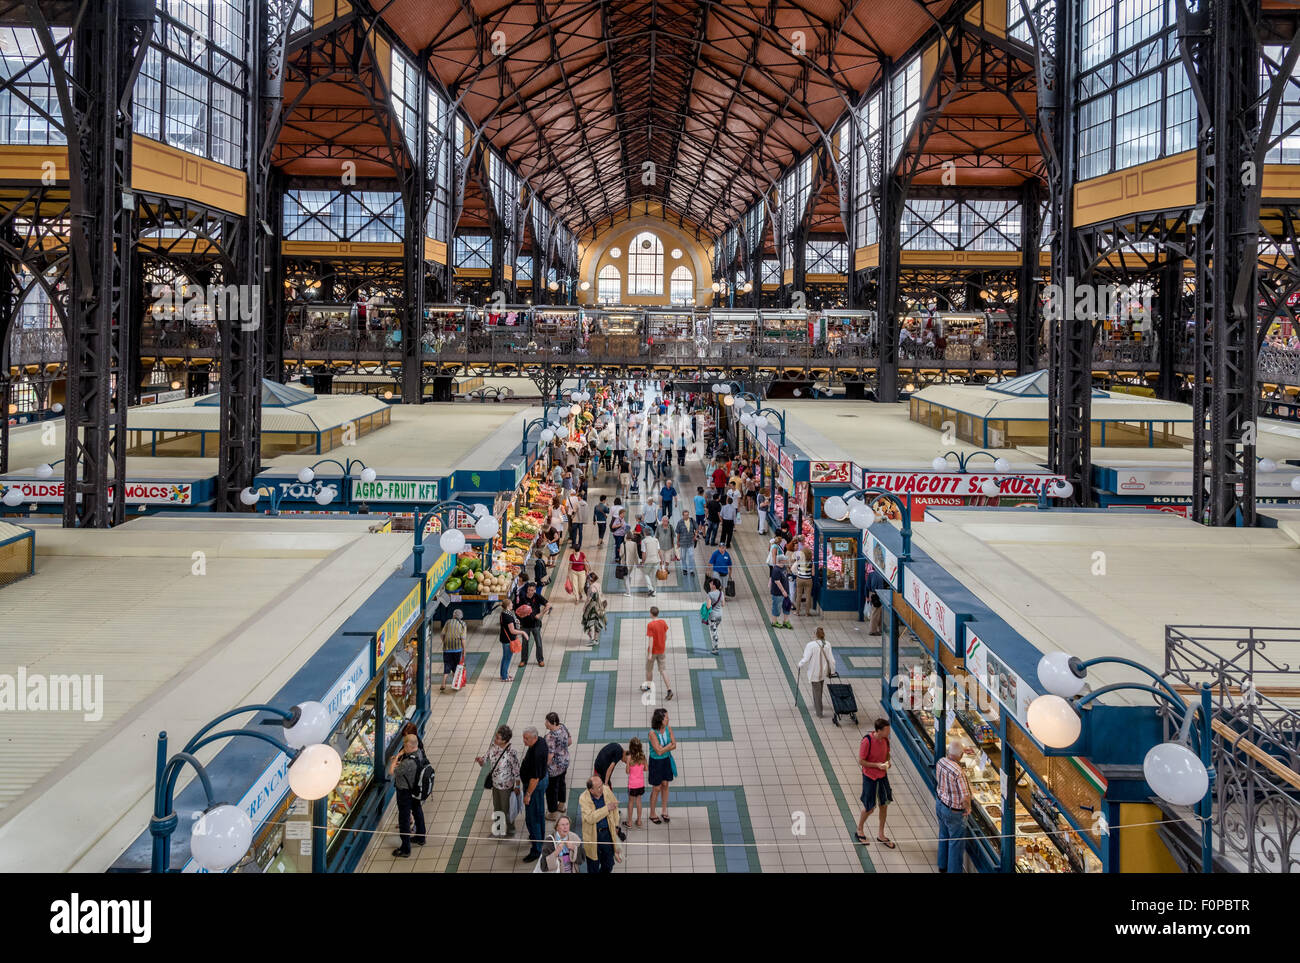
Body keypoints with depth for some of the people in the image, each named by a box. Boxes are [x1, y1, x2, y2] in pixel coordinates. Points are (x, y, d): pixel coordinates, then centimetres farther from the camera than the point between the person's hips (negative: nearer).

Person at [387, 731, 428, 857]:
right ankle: (420, 838, 47)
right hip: (417, 789, 8)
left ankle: (405, 849, 18)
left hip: (405, 792, -8)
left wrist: (397, 756, -18)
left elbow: (392, 772, -28)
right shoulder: (420, 752, -11)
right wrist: (399, 761, -10)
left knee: (404, 819, 7)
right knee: (417, 812, 27)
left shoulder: (408, 762, -37)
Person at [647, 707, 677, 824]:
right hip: (656, 762, -5)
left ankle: (665, 812, 31)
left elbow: (674, 746, -9)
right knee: (656, 788, 7)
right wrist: (670, 744, -16)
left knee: (665, 785, 16)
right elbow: (659, 752, -26)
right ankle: (652, 814, 26)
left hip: (667, 760, 5)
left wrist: (663, 748, -24)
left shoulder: (668, 729, -10)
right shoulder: (652, 733, -27)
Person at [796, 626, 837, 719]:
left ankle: (819, 713, 8)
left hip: (814, 672, -4)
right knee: (819, 689, 25)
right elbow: (831, 660, -5)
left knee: (817, 691, 5)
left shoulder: (811, 645, -22)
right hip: (824, 671, 4)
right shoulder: (827, 645, -9)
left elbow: (806, 659, -18)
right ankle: (816, 704, 43)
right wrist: (832, 671, 8)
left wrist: (800, 664, 2)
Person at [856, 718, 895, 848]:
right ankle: (860, 830, 32)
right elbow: (861, 761, -19)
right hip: (870, 777, -6)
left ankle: (881, 835, 30)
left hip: (883, 776, 6)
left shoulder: (885, 739, -7)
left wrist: (887, 762, -8)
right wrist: (877, 765, -25)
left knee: (884, 805, 13)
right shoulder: (867, 741, -26)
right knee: (869, 807, 5)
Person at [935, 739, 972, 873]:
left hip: (940, 804, 8)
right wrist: (968, 809, -10)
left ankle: (942, 866, 44)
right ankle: (954, 870, 22)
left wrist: (962, 750, 18)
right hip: (953, 812, -8)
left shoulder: (940, 762, -11)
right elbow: (965, 797, -33)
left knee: (944, 836, 26)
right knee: (956, 843, 10)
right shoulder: (958, 773, -34)